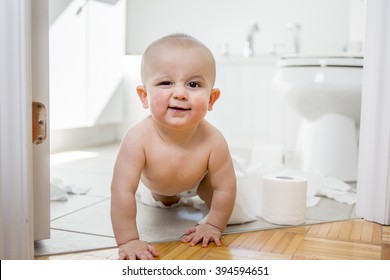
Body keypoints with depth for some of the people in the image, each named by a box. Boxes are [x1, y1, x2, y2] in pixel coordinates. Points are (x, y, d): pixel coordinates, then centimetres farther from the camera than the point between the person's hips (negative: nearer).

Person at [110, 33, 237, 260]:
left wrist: (214, 226, -21)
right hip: (154, 179, 1)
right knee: (165, 201, 30)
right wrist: (128, 240, -42)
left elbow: (225, 188, -28)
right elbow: (122, 190, -43)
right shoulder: (138, 139, -46)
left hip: (200, 175, 0)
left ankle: (195, 191, 35)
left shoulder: (213, 141, -43)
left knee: (232, 210, 9)